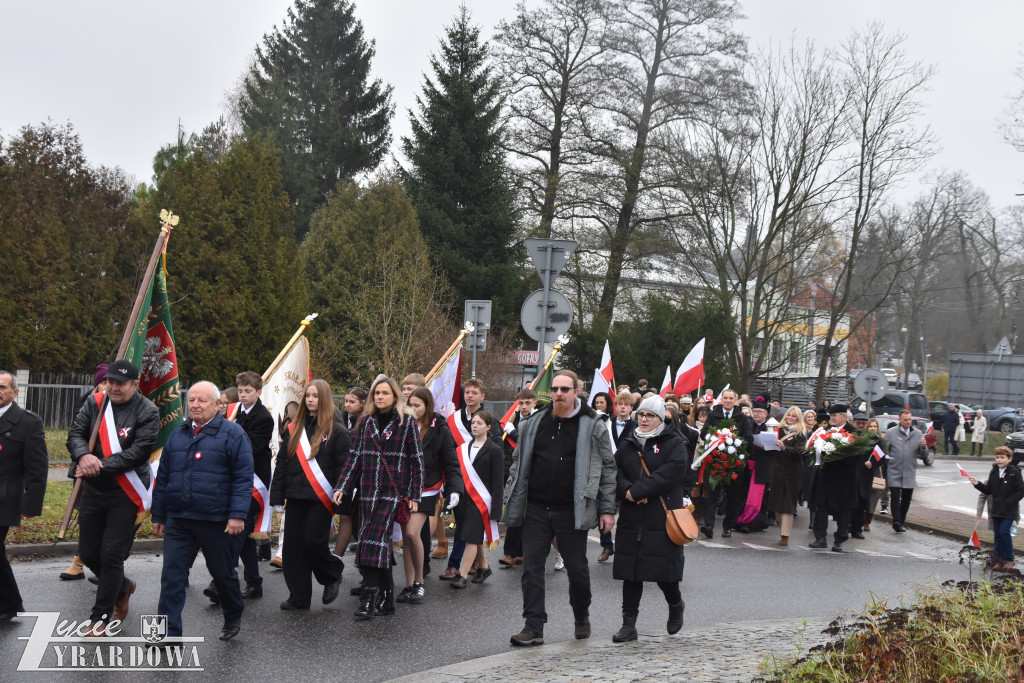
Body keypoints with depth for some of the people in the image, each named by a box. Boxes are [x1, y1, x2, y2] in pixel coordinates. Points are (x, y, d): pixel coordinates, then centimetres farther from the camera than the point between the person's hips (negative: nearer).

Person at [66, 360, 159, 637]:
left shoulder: (147, 412, -10)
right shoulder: (95, 403, 3)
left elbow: (139, 452, -18)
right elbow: (75, 433, -4)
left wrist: (101, 466, -23)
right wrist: (83, 455, -26)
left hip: (125, 496, -5)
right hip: (93, 491, 5)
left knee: (111, 556, -3)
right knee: (88, 554, 13)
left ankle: (101, 616, 13)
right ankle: (123, 587, 40)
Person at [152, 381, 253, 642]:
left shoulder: (232, 433, -5)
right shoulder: (177, 435, 11)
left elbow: (243, 477, -10)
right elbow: (163, 477, 17)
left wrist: (238, 514, -17)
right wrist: (158, 515, 14)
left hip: (216, 521, -4)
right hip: (177, 520, 4)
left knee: (223, 572, 12)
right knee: (172, 575, -1)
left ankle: (233, 618, 35)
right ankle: (170, 632, 4)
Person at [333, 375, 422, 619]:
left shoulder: (407, 423, 0)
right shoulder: (367, 422, 12)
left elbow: (417, 460, 1)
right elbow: (355, 457, 13)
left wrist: (414, 495, -3)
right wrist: (342, 486, 4)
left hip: (393, 492, -4)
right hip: (367, 493, 4)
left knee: (374, 540, -16)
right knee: (381, 545, 6)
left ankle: (369, 597, -14)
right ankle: (386, 599, 14)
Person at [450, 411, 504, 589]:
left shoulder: (494, 451, -4)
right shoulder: (463, 448, 11)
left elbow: (497, 483, -7)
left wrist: (495, 510, -12)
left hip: (481, 500, -5)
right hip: (464, 499, 5)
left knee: (472, 538, -7)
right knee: (475, 538, 13)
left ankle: (463, 575, -5)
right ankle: (483, 567, 30)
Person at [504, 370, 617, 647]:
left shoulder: (593, 425, -2)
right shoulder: (535, 423, 7)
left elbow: (607, 468, 0)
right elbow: (519, 463, 15)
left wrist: (607, 509, -4)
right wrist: (510, 498, 10)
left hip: (571, 511, -3)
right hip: (536, 509, 3)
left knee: (577, 568, 8)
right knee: (531, 567, 0)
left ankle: (582, 617, 33)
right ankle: (534, 627, 6)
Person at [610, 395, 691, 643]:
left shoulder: (674, 443, 0)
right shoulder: (628, 444, 15)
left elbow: (673, 472, -16)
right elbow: (615, 470, 7)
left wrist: (637, 491, -18)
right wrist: (627, 490, -14)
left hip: (663, 519, -4)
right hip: (631, 520, 4)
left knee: (664, 571, 1)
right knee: (630, 573, 3)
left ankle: (676, 605, 32)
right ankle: (628, 624, 11)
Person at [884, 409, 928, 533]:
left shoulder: (918, 434, 7)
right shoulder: (890, 433, -1)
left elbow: (924, 454, 7)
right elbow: (884, 451, 2)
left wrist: (923, 446, -12)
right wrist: (886, 464, -9)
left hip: (910, 474, 3)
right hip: (894, 473, -3)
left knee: (906, 500, 9)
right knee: (895, 498, -9)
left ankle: (901, 523, 21)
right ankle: (896, 522, -7)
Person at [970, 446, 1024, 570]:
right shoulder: (993, 473, 8)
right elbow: (988, 491, 12)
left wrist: (1009, 502, -16)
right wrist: (978, 484, -3)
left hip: (1009, 510, -6)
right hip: (997, 509, 6)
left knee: (1004, 532, -13)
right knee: (997, 534, 7)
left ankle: (1009, 559, 1)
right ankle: (1000, 560, 17)